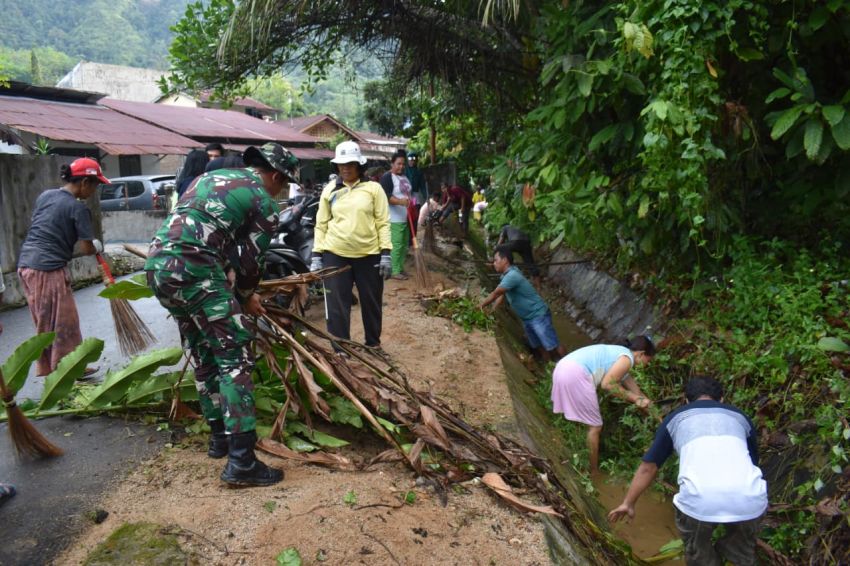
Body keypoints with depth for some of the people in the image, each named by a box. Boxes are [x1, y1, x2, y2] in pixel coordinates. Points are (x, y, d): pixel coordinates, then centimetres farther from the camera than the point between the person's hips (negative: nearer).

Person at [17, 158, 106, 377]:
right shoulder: (78, 208, -11)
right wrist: (97, 246, 10)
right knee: (64, 323, 4)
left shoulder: (45, 195, 11)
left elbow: (43, 232, 18)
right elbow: (87, 249, -11)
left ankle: (45, 367, 29)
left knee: (44, 322, 18)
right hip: (49, 270, -8)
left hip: (26, 264, 8)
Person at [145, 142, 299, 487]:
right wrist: (245, 297, 24)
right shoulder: (265, 204, 4)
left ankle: (220, 437, 30)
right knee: (235, 358, -4)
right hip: (193, 270, -9)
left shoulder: (212, 176, 27)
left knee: (205, 356, 20)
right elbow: (251, 261, 3)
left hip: (157, 265, 9)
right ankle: (241, 461, -6)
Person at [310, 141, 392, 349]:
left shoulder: (374, 188, 1)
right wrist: (317, 255, 1)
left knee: (372, 302, 13)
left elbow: (383, 222, -1)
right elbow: (321, 224, 8)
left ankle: (374, 343, 33)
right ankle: (340, 352, 15)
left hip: (369, 255, -1)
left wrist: (386, 253, -8)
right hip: (335, 255, 1)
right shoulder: (329, 190, 6)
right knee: (337, 306, 3)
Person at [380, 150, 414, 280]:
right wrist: (400, 202, -36)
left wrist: (410, 203, 19)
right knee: (396, 245, -9)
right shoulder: (387, 177, -12)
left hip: (405, 217, 9)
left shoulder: (404, 177, 16)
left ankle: (400, 268, 20)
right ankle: (395, 271, -4)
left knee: (404, 244, 11)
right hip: (394, 219, -9)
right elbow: (386, 196, -23)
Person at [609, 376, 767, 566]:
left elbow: (648, 467, 27)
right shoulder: (739, 416, 29)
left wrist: (628, 503, 39)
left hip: (700, 500, -2)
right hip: (751, 499, 2)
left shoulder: (676, 418, 24)